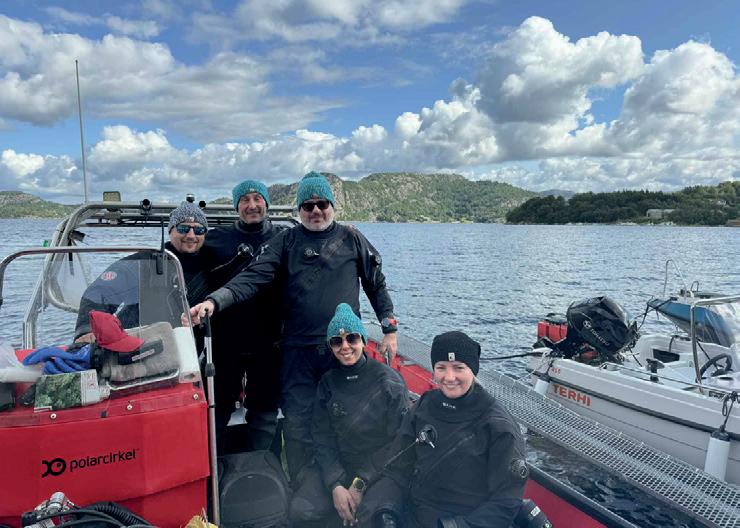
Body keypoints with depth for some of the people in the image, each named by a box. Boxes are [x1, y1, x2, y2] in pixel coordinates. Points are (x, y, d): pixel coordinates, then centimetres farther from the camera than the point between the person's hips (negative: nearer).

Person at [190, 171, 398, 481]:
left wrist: (389, 329, 9)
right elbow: (252, 278, -7)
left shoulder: (351, 239, 7)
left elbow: (376, 284, 13)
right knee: (297, 425, 5)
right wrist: (214, 301, -24)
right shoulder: (285, 243, 5)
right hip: (298, 350, 0)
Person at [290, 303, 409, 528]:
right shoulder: (328, 383, 4)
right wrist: (335, 485, -14)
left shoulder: (390, 382, -8)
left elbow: (398, 441, -10)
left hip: (381, 468, -4)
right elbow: (322, 437, 0)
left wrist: (361, 484, -13)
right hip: (337, 465, 4)